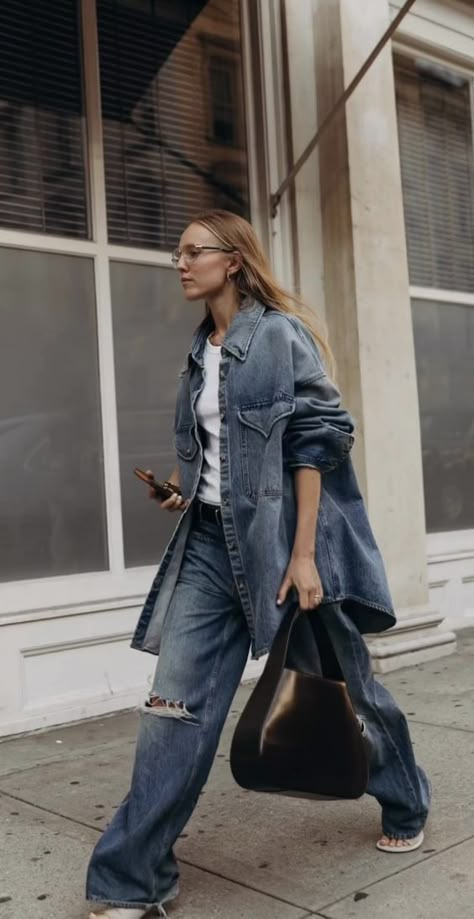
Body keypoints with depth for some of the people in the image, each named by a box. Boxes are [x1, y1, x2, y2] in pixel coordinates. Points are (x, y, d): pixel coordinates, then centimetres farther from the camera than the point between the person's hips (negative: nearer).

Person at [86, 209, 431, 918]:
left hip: (283, 537, -6)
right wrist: (182, 486, 9)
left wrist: (303, 553, -19)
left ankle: (407, 808, 38)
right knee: (176, 700, -2)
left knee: (344, 681, 11)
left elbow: (316, 442, -13)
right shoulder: (201, 350, 15)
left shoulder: (281, 334, -7)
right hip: (212, 540, 6)